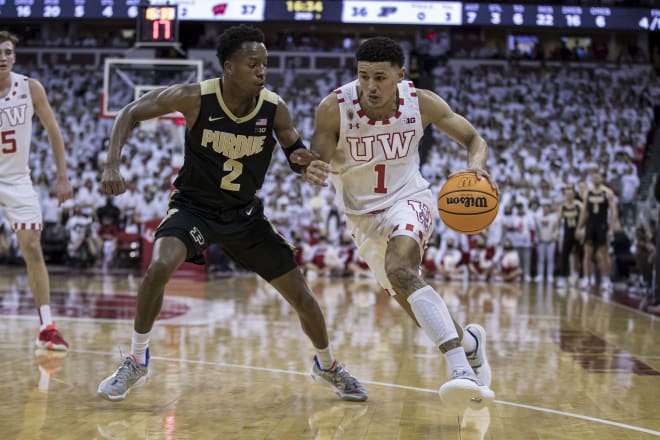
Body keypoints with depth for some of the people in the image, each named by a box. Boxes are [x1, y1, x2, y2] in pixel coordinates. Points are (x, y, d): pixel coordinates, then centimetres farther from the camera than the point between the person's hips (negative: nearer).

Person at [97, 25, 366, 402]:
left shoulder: (275, 108, -16)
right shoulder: (194, 98, -21)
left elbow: (297, 154, -2)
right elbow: (131, 113, -11)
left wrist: (304, 159, -28)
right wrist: (113, 165, -24)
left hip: (245, 213, 2)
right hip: (194, 205, -2)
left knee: (301, 295, 1)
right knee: (160, 266, -31)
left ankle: (328, 366, 29)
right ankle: (137, 362, -8)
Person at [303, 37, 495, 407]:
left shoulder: (421, 102, -17)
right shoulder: (334, 108, -20)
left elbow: (473, 138, -7)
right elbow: (321, 162, -16)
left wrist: (476, 165, -31)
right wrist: (314, 173, -41)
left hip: (408, 198, -2)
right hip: (362, 213, 3)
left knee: (401, 269, -34)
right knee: (422, 311, 8)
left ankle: (462, 370, -40)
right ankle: (470, 342, 38)